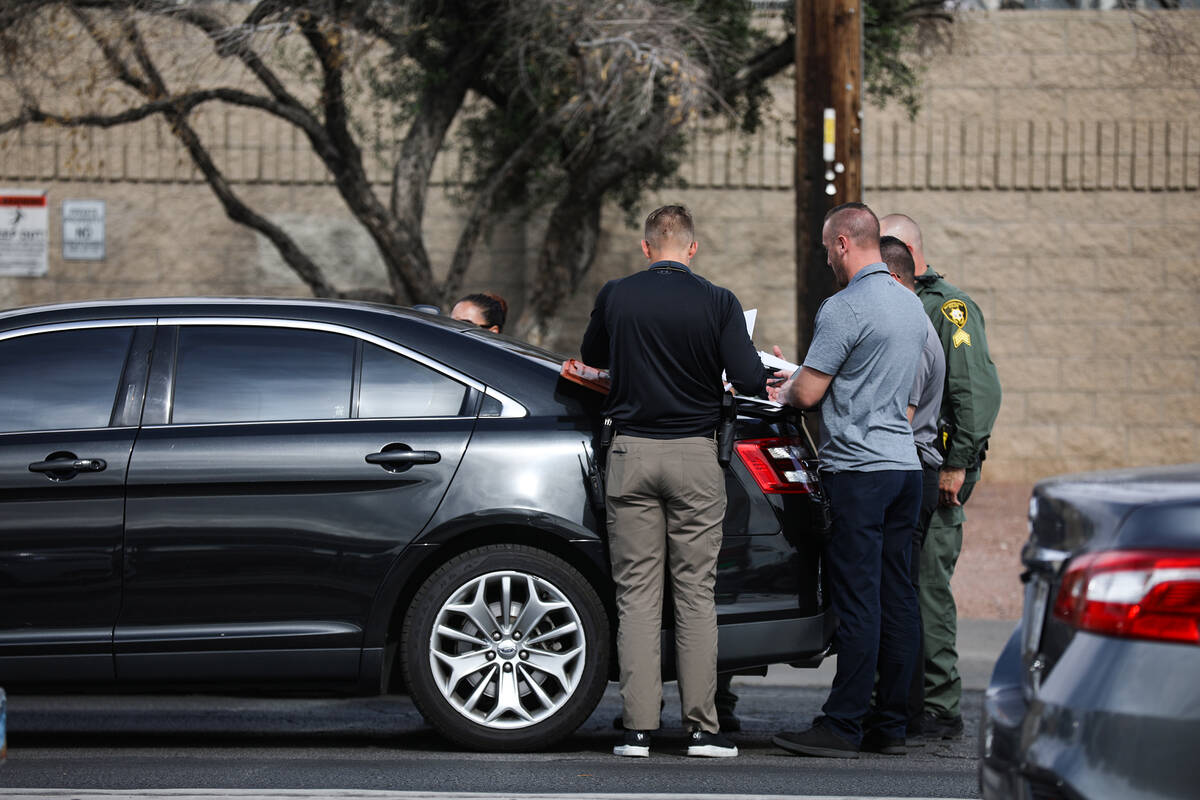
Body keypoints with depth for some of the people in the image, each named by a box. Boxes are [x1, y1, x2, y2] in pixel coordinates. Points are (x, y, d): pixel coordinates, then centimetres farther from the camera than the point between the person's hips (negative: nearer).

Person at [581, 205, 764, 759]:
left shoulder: (616, 297, 2)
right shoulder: (717, 303, -4)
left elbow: (592, 358, 19)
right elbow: (748, 381, -11)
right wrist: (769, 373, 12)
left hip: (631, 453, 1)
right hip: (695, 454, -1)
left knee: (636, 594, 3)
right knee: (696, 593, 3)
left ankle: (637, 727, -1)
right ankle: (701, 728, 1)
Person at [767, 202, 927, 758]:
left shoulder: (845, 308, -13)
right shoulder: (910, 305, 15)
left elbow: (808, 394, -12)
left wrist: (784, 392, 10)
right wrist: (802, 376, 27)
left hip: (858, 470, -8)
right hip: (905, 463, 8)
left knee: (857, 601, -8)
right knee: (896, 597, 8)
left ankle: (842, 727, -7)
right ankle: (891, 723, 11)